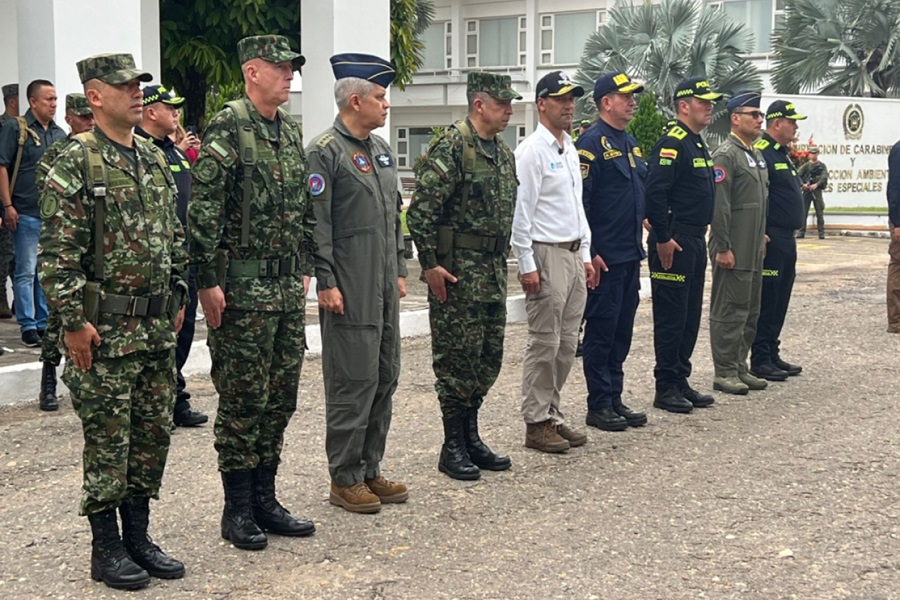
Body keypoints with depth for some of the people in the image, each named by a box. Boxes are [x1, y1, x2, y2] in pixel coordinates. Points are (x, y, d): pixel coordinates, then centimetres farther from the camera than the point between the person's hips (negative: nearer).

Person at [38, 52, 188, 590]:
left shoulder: (156, 161, 12)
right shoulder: (75, 164, -10)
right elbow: (58, 254, -13)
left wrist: (178, 297, 15)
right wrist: (74, 322, -16)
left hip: (158, 327, 7)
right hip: (105, 329, -7)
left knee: (155, 433, 12)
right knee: (108, 440, 2)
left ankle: (138, 536, 25)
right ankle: (106, 549, 14)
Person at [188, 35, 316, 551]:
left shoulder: (292, 131, 13)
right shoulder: (227, 128, -11)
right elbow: (203, 210, -16)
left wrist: (305, 270, 17)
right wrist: (208, 281, -18)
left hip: (289, 287, 8)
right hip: (244, 287, -8)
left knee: (280, 397, 12)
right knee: (243, 398, 0)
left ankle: (265, 500, 23)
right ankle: (238, 509, 11)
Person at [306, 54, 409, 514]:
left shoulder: (381, 149, 16)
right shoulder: (325, 152, -11)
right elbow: (317, 223, -15)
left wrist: (399, 271, 17)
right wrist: (326, 283, -17)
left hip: (384, 288, 9)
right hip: (350, 292, -9)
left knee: (385, 379, 12)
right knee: (352, 382, -3)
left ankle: (370, 470, 23)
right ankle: (344, 480, 8)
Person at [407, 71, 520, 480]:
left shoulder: (504, 153, 15)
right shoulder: (451, 147, -13)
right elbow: (421, 209, -17)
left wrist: (502, 259, 19)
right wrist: (430, 264, -18)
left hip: (493, 268, 9)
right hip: (457, 270, -9)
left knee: (489, 357, 12)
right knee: (457, 356, -2)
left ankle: (471, 437, 24)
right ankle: (453, 447, 7)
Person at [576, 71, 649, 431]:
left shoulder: (630, 144, 16)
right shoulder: (592, 143, -11)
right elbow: (580, 202, -16)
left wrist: (639, 247, 18)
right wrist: (590, 253, -19)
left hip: (630, 256, 9)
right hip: (604, 258, -9)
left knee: (622, 331, 13)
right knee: (601, 331, -1)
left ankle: (615, 399, 22)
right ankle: (598, 406, 7)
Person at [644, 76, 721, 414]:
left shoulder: (697, 145, 17)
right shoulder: (672, 144, -14)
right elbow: (654, 192, -23)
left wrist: (699, 237, 20)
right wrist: (662, 239, -21)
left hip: (695, 243, 10)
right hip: (674, 244, -10)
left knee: (690, 317, 14)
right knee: (671, 317, -3)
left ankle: (681, 382, 22)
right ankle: (665, 389, 4)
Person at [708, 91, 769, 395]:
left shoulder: (757, 154, 16)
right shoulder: (726, 154, -13)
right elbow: (719, 205, -18)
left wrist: (762, 238, 18)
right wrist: (722, 248, -21)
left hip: (754, 250, 9)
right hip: (733, 252, -9)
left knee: (750, 311, 14)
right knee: (729, 311, -3)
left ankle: (740, 367, 23)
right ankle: (724, 372, 4)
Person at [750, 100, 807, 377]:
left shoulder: (783, 153, 18)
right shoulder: (761, 152, -14)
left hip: (787, 240, 10)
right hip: (770, 240, -10)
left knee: (780, 302, 14)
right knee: (766, 303, -4)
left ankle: (773, 355, 22)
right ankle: (760, 361, 2)